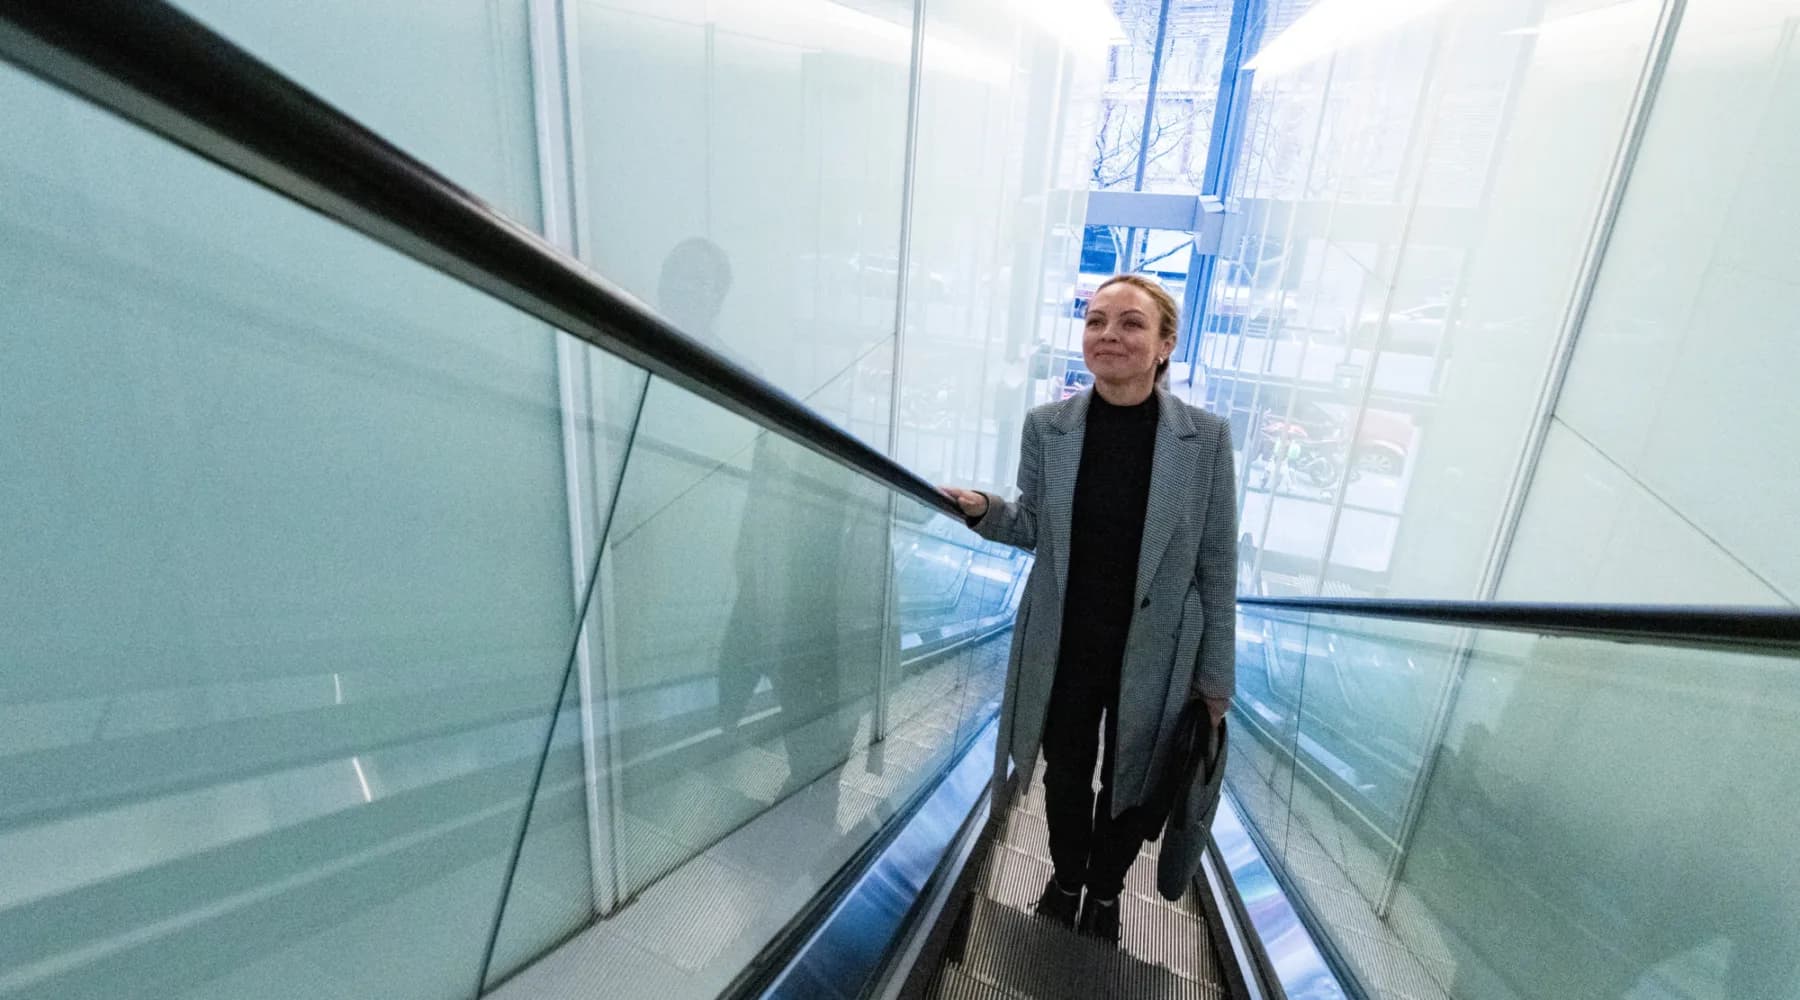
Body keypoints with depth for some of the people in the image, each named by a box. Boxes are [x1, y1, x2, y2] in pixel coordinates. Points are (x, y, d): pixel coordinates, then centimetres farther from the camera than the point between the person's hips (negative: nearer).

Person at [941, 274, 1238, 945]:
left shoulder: (1205, 436, -12)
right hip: (1063, 647, 1)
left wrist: (1216, 675, -1)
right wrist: (985, 511, -19)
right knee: (1066, 771, 20)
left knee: (1129, 782, 19)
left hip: (1153, 653, -1)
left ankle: (1105, 894, 48)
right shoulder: (1047, 425, -7)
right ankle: (1066, 879, 49)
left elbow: (1218, 565, -5)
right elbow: (1035, 528, 3)